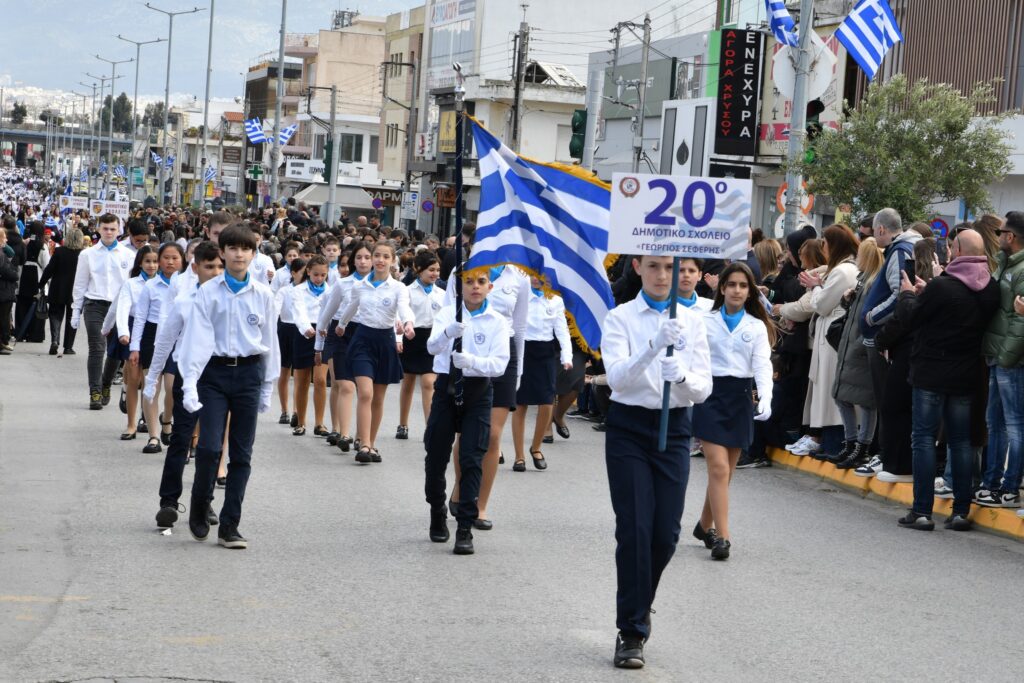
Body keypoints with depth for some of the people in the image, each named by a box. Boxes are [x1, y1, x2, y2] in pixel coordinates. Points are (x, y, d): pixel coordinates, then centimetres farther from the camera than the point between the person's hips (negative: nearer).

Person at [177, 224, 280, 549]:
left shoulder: (263, 294, 5)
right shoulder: (208, 292, -1)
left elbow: (269, 340, 11)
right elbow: (198, 338, -6)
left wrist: (267, 387, 12)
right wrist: (190, 382, -14)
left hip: (249, 374, 2)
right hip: (215, 372, -2)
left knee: (241, 454, 3)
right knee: (209, 447, -11)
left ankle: (229, 526, 10)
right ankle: (198, 510, 14)